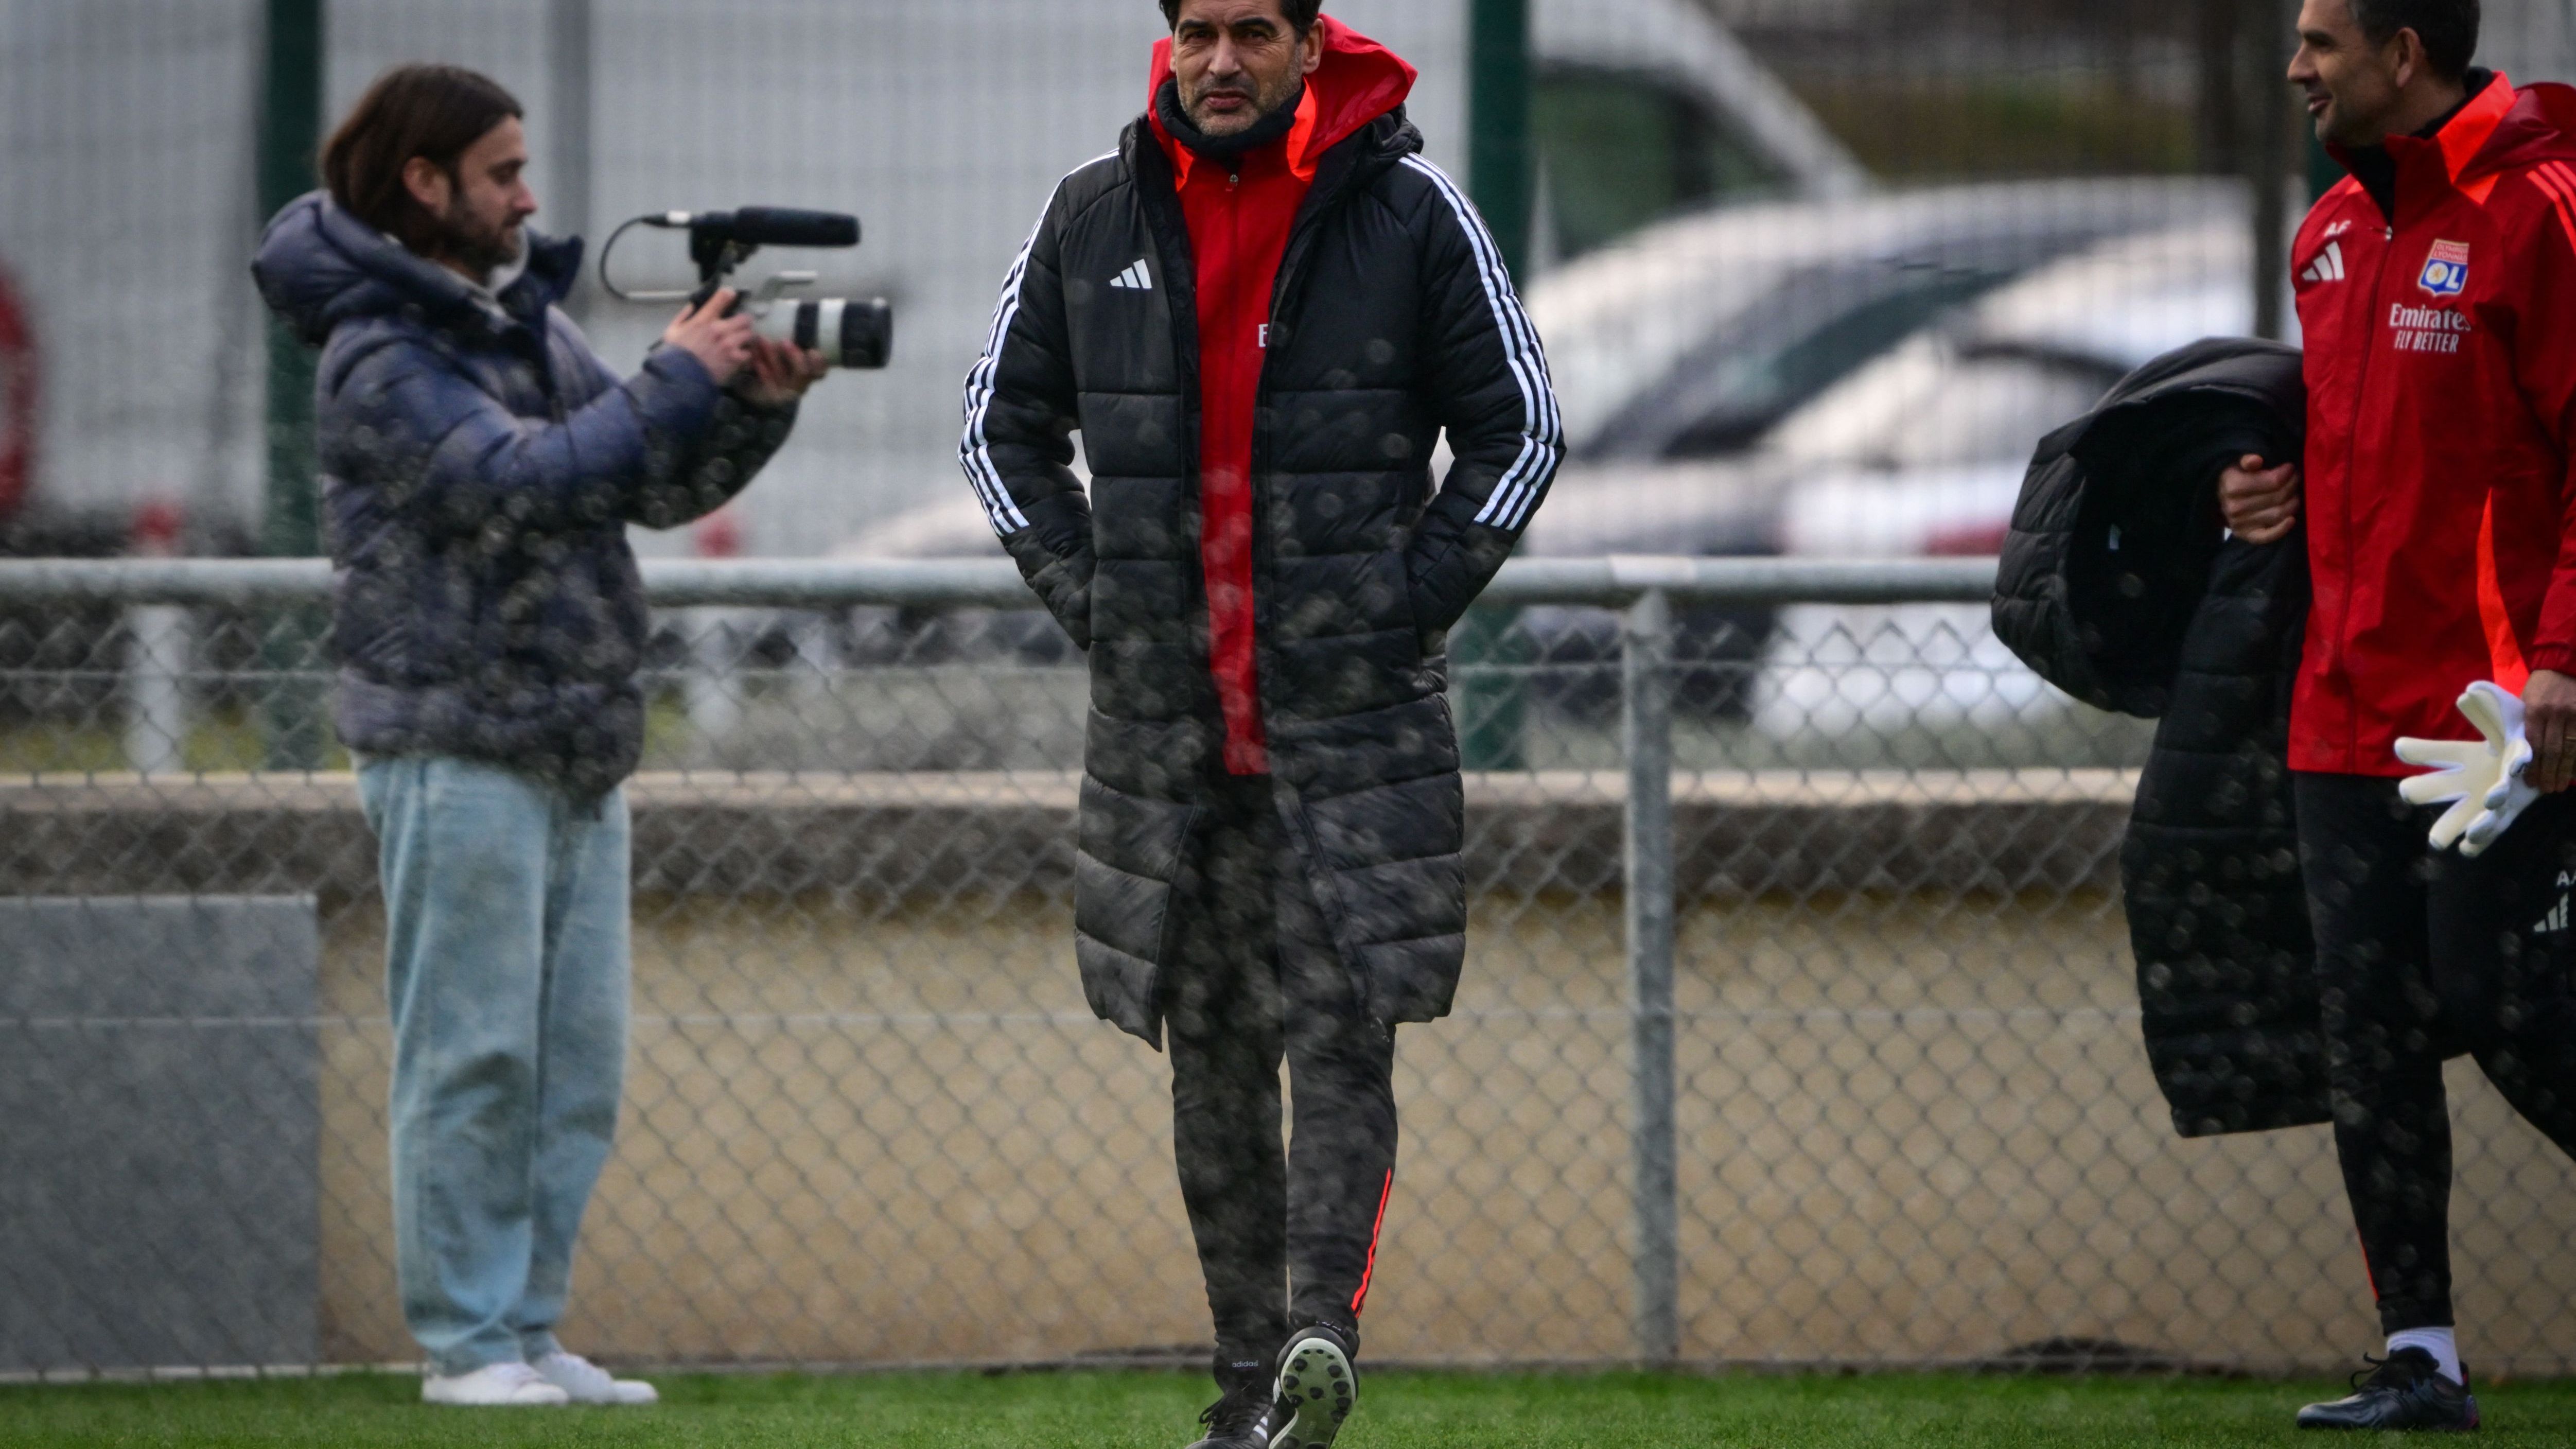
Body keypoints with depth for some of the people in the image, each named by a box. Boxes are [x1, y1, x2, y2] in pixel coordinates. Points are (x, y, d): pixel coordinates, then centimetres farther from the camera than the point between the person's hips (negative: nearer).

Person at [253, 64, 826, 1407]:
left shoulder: (528, 316, 16)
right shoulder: (382, 355, -10)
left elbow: (656, 489, 17)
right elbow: (522, 480, -22)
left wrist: (754, 409, -1)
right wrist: (677, 380, -17)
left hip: (578, 745, 8)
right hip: (457, 742, -8)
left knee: (579, 1058, 8)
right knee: (472, 1056, -6)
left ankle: (528, 1331, 13)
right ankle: (467, 1342, -2)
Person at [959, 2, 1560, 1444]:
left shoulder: (1411, 209, -1)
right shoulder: (1094, 217, 7)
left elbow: (1521, 428, 4)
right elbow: (1006, 420, 18)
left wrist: (1412, 599, -5)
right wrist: (1085, 592, 6)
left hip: (1357, 717, -3)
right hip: (1162, 716, 3)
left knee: (1342, 1034, -14)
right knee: (1212, 1053, 7)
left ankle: (1324, 1327, -23)